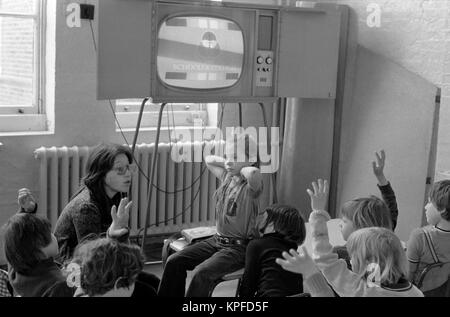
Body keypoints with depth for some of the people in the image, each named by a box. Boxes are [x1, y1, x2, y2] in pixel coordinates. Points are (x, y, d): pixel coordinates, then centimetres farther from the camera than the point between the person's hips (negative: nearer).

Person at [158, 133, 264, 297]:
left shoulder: (251, 185, -16)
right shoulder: (227, 177, 7)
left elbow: (254, 173, -43)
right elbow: (209, 159, 27)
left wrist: (241, 168, -21)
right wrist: (229, 165, 10)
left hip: (240, 247, -8)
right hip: (217, 239, 8)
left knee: (202, 273, -30)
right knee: (174, 261, -4)